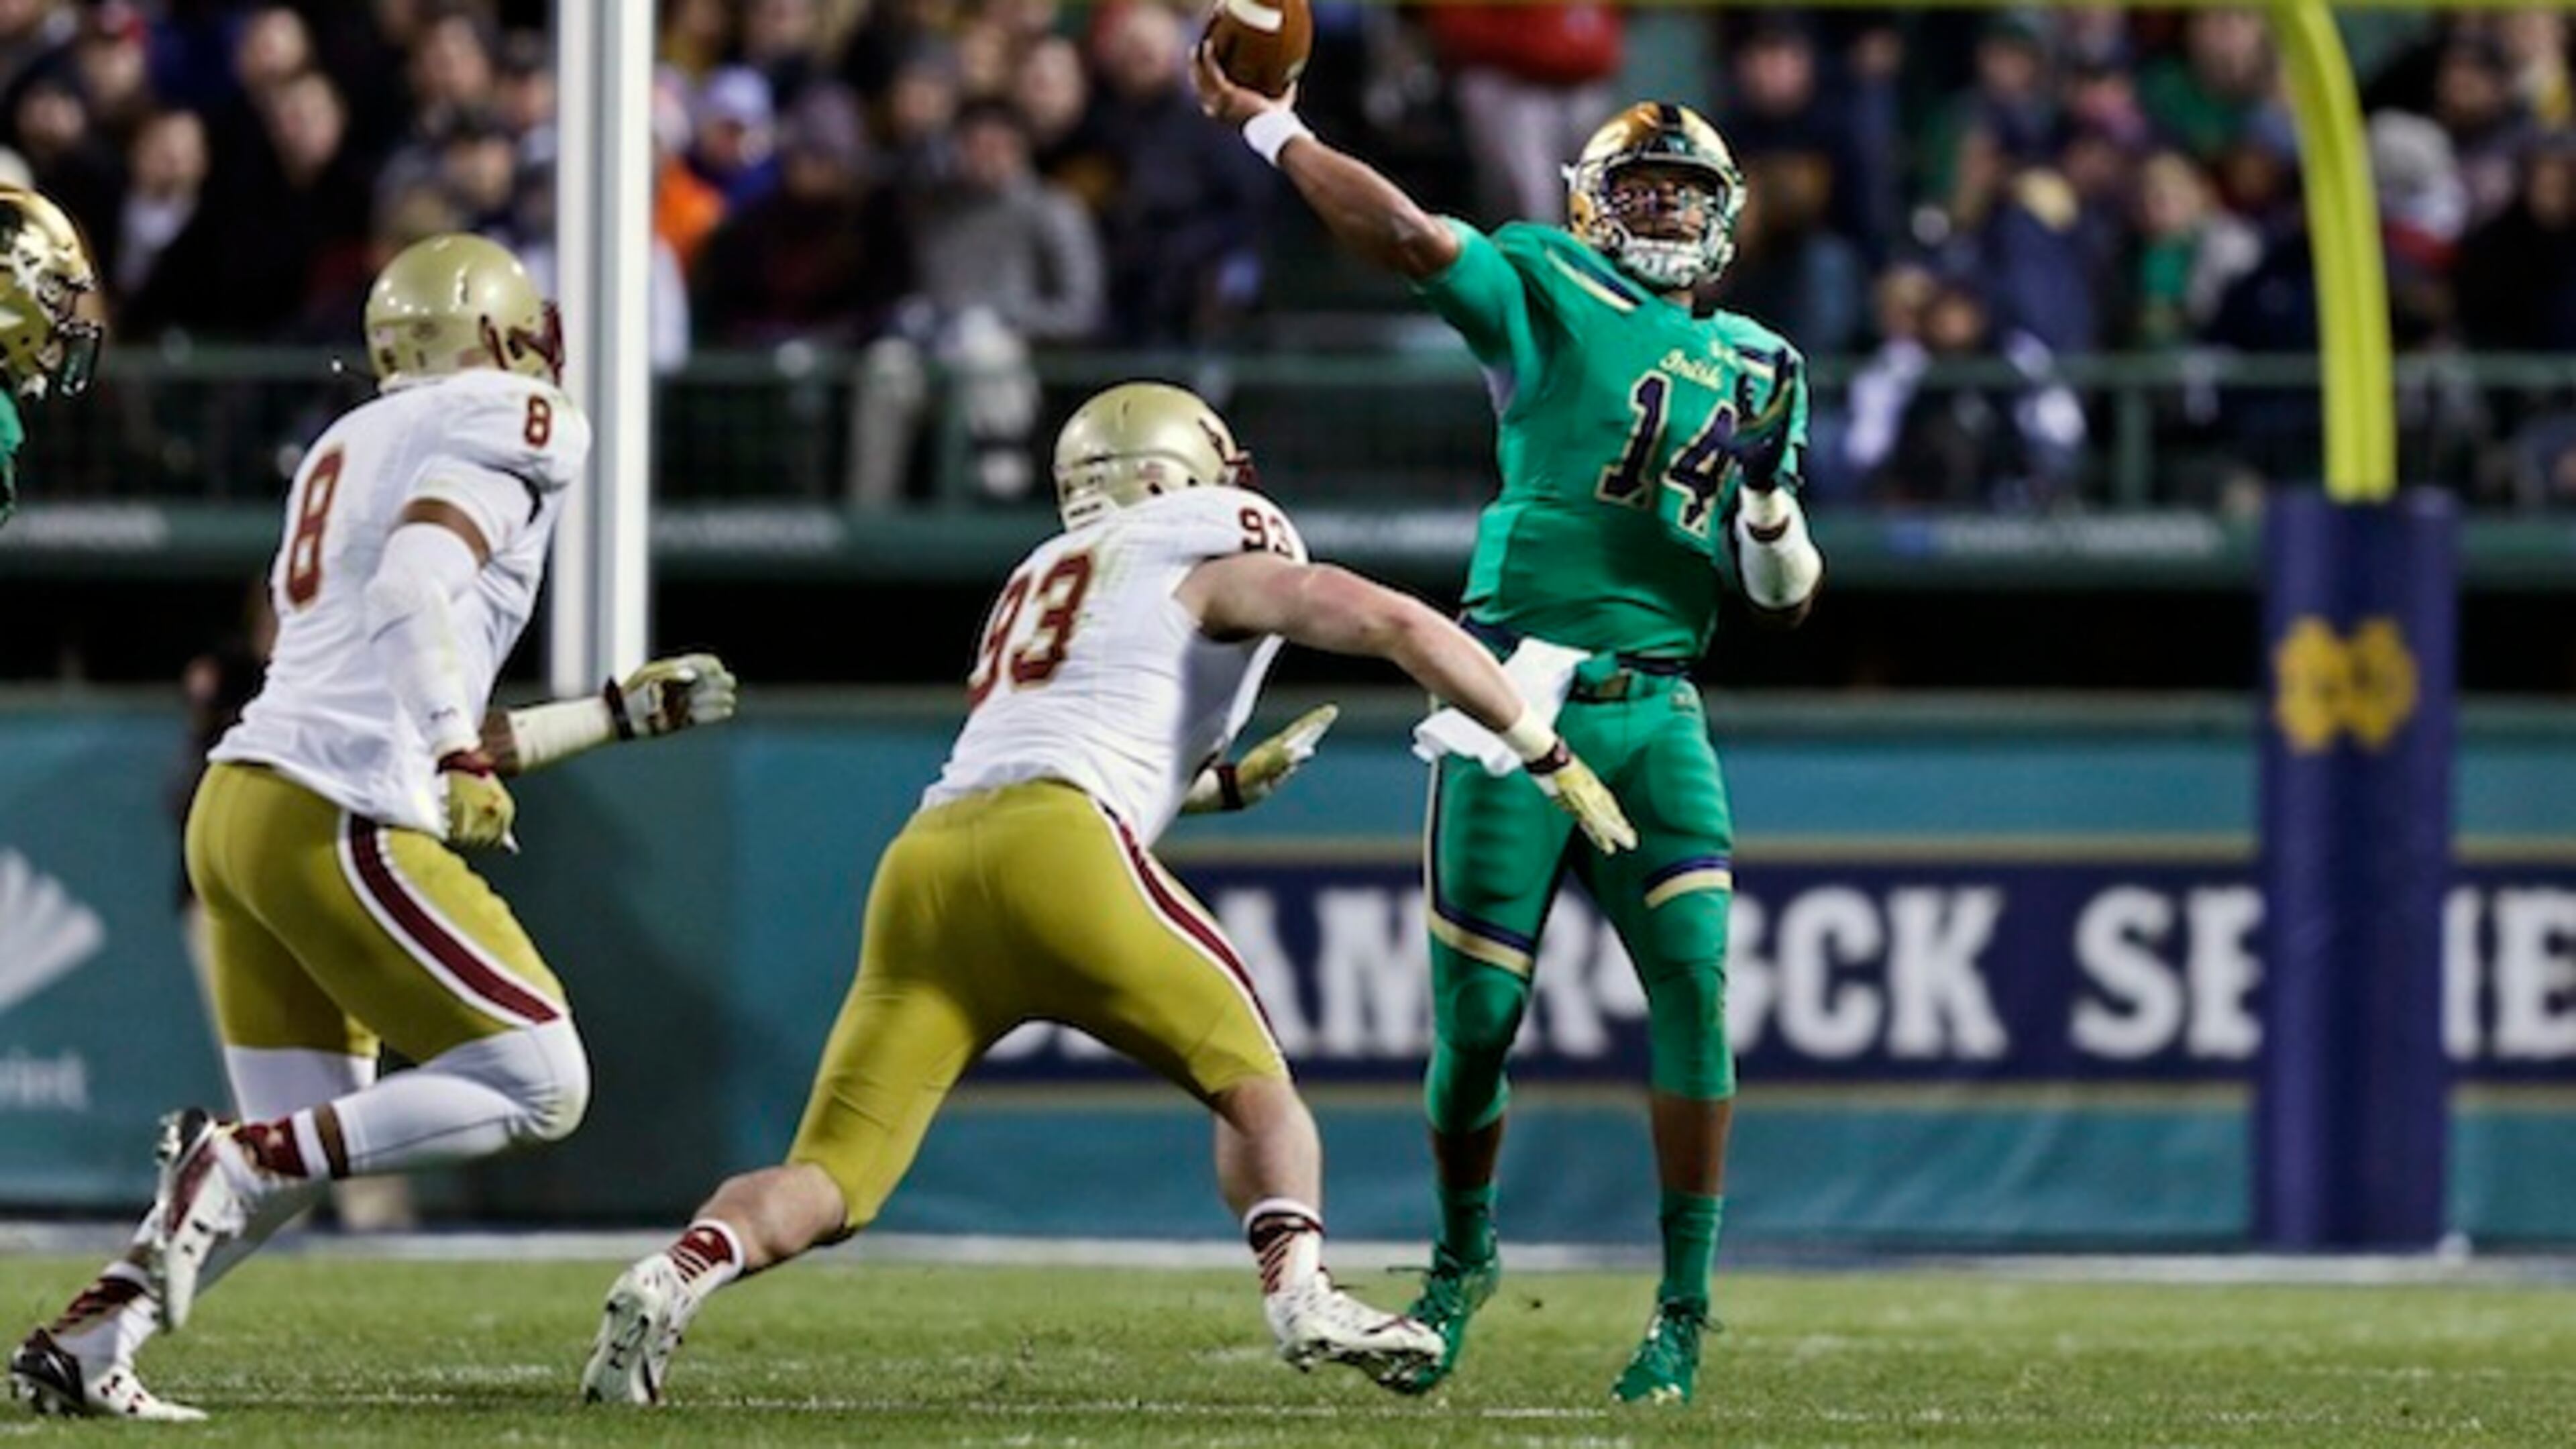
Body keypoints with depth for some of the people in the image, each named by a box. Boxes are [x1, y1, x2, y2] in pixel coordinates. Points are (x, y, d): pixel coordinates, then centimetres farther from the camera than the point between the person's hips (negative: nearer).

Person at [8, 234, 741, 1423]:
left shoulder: (347, 450, 26)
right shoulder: (509, 427, 0)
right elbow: (413, 591, -20)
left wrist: (622, 714, 32)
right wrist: (459, 763, -25)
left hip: (242, 800, 9)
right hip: (336, 824, -9)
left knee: (308, 1150, 13)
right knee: (537, 1085, -4)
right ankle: (236, 1163, -13)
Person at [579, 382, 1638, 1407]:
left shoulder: (1042, 582, 35)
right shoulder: (1220, 564, 17)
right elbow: (1404, 629, 8)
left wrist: (1230, 785, 48)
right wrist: (1550, 758, 14)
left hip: (923, 864, 5)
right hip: (1052, 852, -5)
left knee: (826, 1185, 2)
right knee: (1250, 1081, 12)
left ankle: (679, 1275, -24)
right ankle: (1299, 1292, -10)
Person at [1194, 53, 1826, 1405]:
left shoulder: (1758, 369, 16)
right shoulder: (1546, 290, 5)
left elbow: (1786, 593, 16)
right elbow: (1400, 232, -9)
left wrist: (1770, 506, -4)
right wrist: (1263, 123, -11)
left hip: (1656, 709, 2)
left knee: (1693, 978, -15)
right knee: (1475, 1014, 0)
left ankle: (1684, 1305, -6)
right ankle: (1462, 1256, 28)